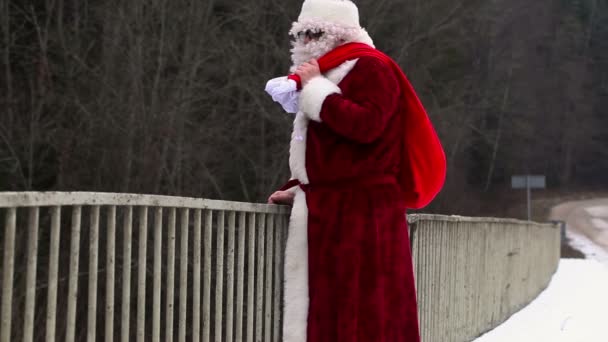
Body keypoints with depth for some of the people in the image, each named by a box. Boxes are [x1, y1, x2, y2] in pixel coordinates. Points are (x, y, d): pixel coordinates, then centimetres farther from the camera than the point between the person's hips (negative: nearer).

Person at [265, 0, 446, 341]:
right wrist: (298, 190, 17)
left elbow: (366, 125, -24)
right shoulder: (333, 74, 24)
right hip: (331, 210, 10)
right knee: (331, 307, 8)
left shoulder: (369, 66, -7)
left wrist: (315, 88, -16)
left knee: (364, 310, -10)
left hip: (362, 212, -10)